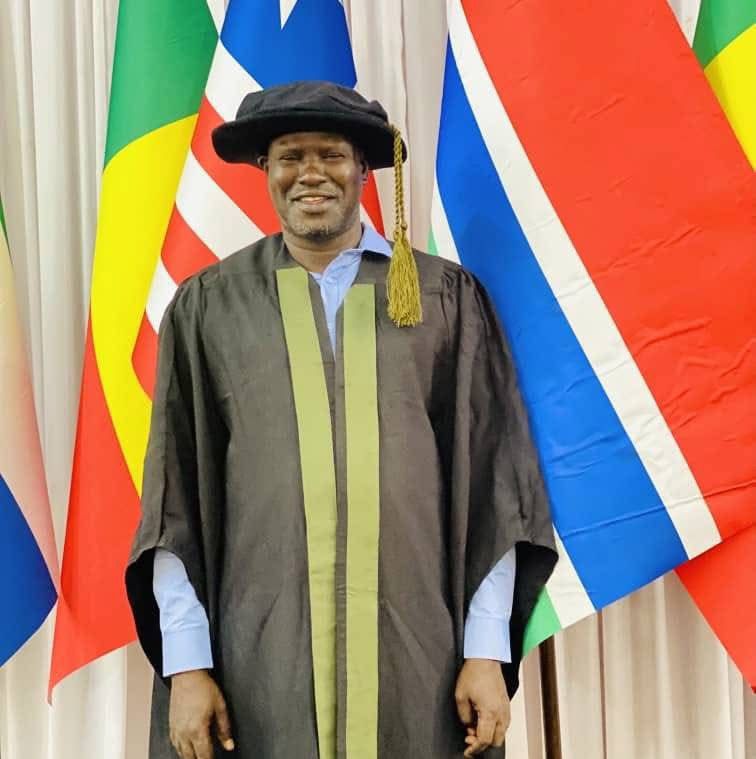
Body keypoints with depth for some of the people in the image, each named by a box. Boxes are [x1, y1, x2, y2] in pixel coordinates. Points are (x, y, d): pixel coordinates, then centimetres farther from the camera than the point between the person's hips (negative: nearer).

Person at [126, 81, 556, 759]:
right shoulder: (209, 307, 6)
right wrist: (185, 661, -3)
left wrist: (489, 651, -3)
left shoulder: (446, 299, 5)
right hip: (261, 656, 0)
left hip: (417, 651, 0)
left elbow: (489, 481, 3)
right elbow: (175, 496, 4)